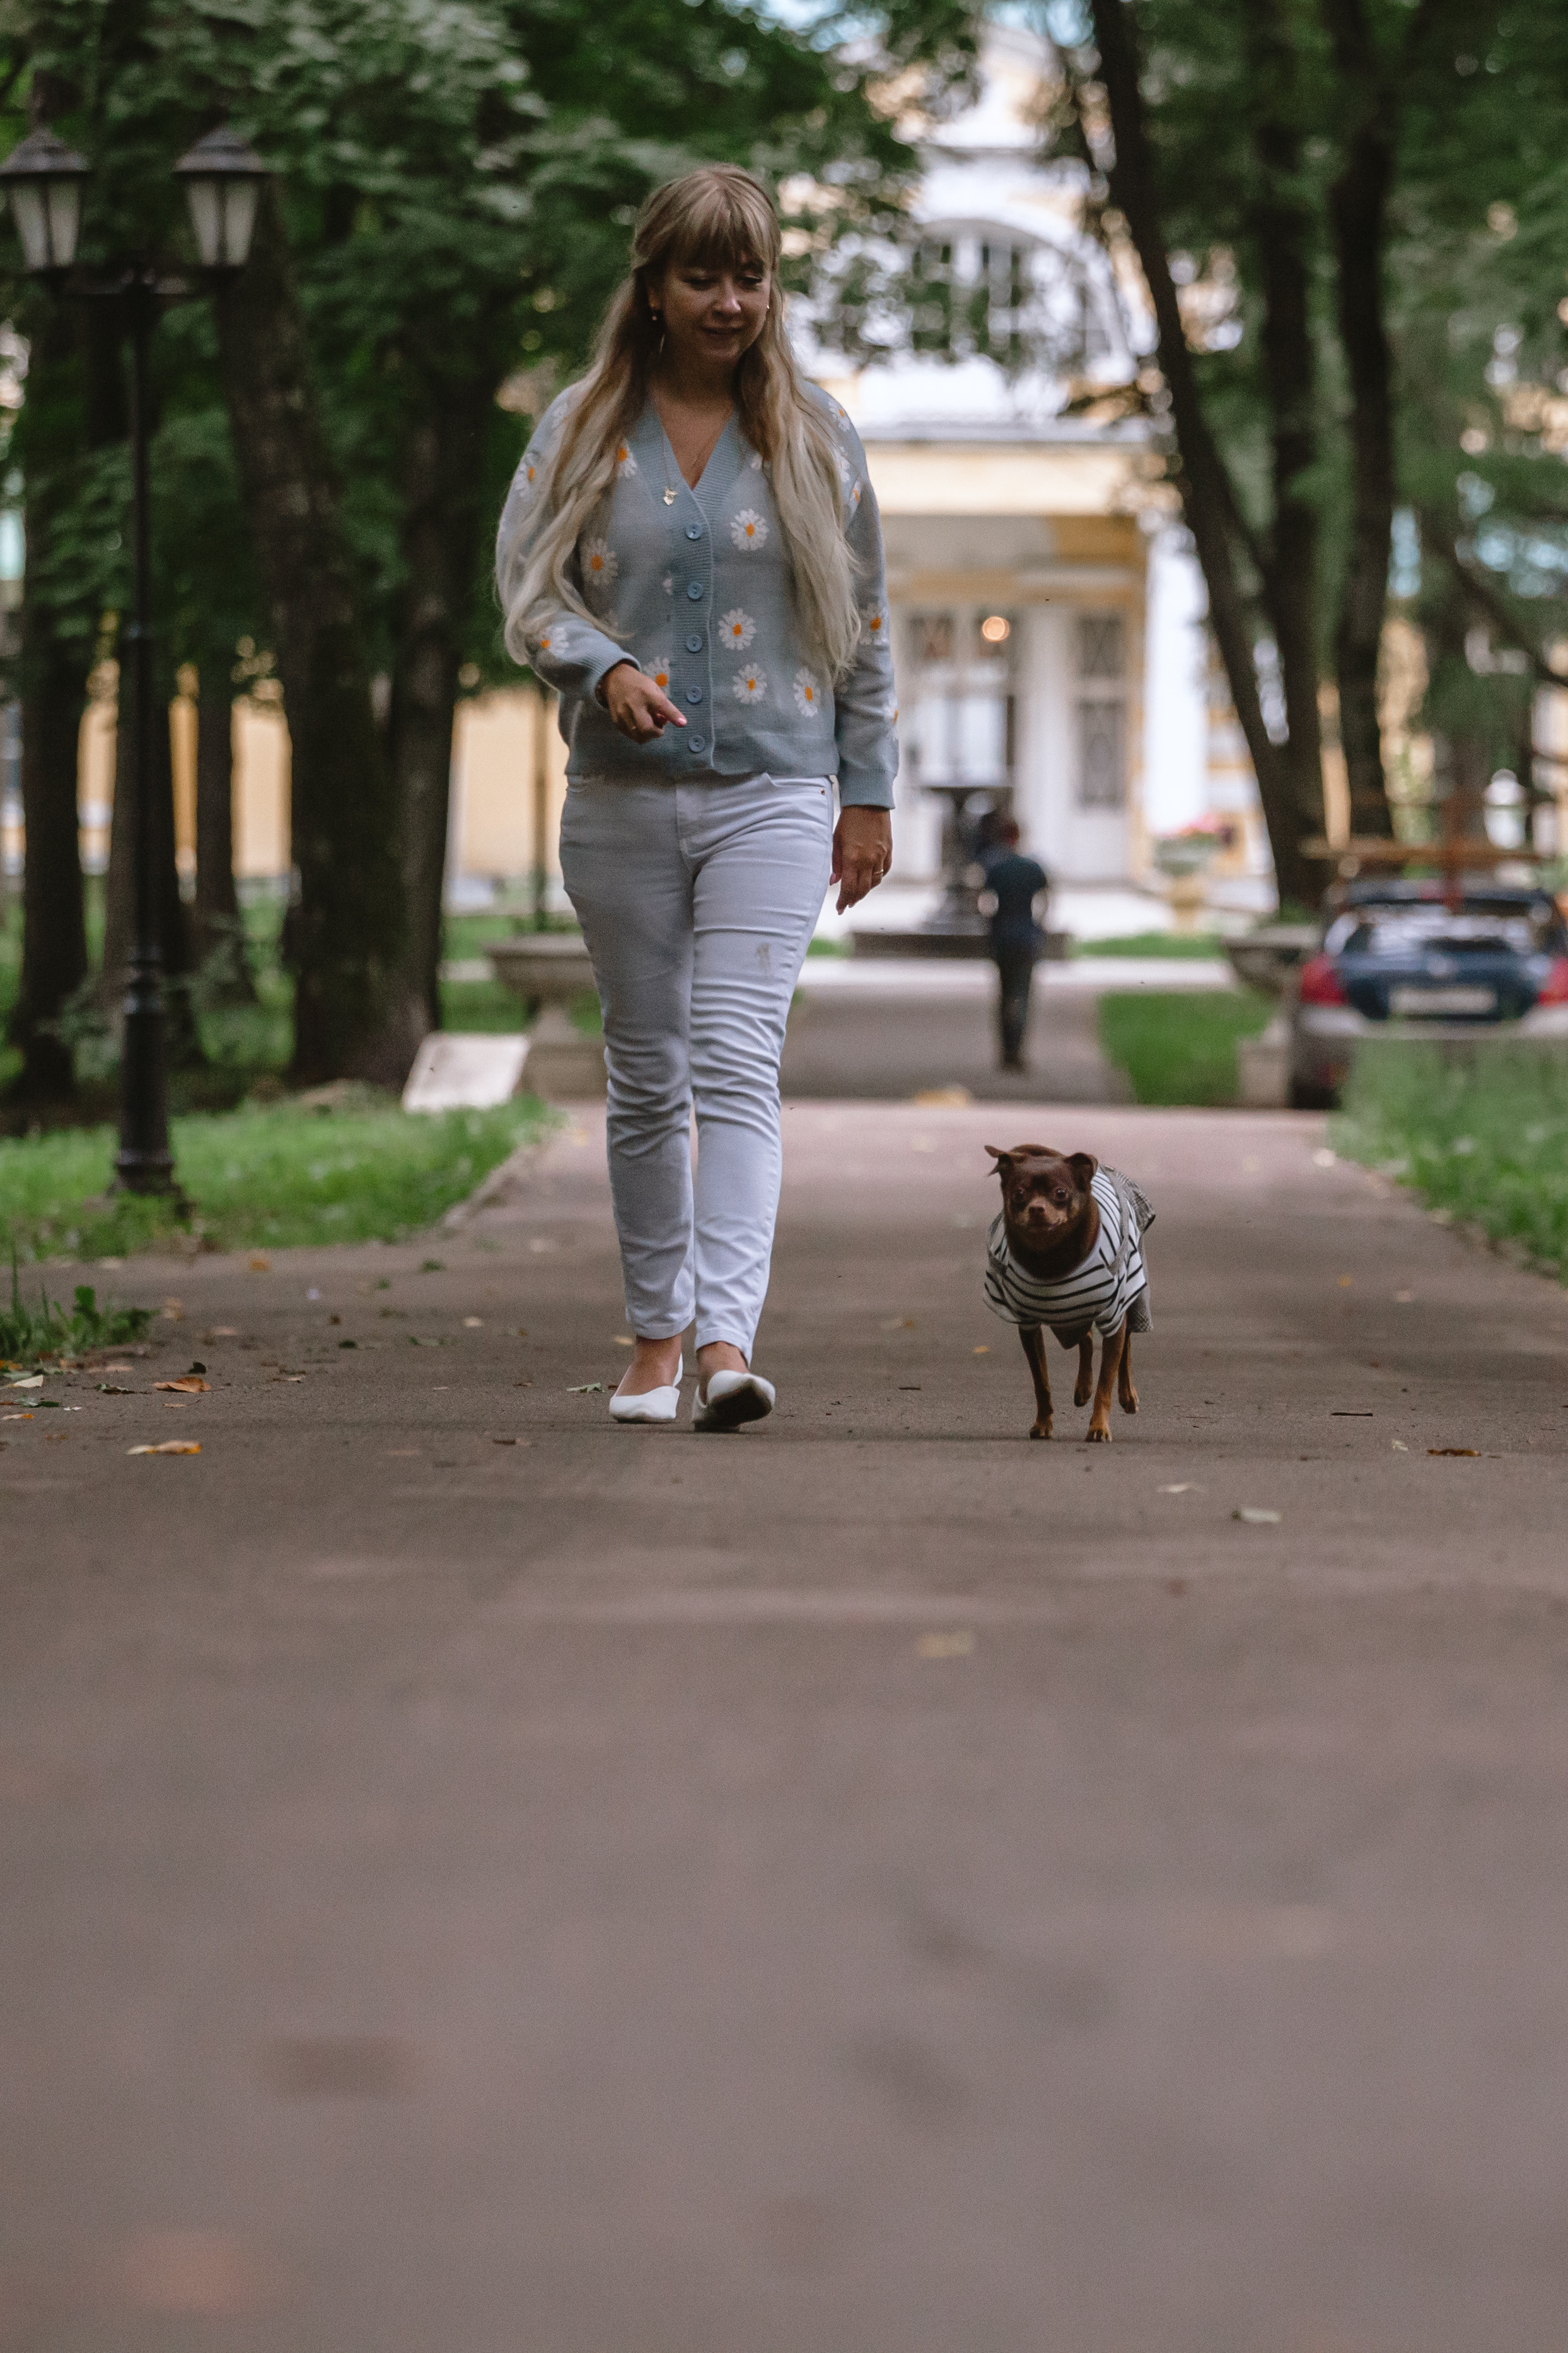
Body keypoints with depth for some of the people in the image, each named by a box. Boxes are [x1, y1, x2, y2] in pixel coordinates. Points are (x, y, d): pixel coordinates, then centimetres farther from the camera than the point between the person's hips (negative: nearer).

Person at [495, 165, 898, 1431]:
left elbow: (863, 621, 9)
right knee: (646, 1075, 8)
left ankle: (727, 1337, -25)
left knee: (736, 1063, -15)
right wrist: (605, 668, -17)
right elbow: (528, 588, 3)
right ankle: (656, 1333, 20)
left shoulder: (814, 433, 5)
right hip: (623, 794, 2)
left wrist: (869, 794, 7)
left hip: (772, 793, -2)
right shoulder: (584, 429, 5)